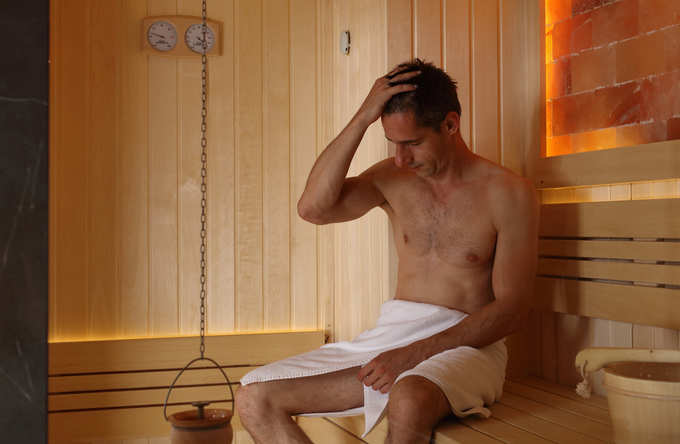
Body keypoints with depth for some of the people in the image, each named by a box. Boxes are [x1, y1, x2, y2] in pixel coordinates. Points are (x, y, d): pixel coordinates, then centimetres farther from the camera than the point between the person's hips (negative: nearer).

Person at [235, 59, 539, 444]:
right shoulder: (392, 178, 9)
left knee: (408, 402, -42)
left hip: (466, 343, -5)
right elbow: (313, 208, -7)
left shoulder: (509, 193, -4)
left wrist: (415, 353, -18)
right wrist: (362, 118, -11)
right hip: (392, 334, 5)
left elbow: (512, 309, -9)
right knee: (254, 399, -11)